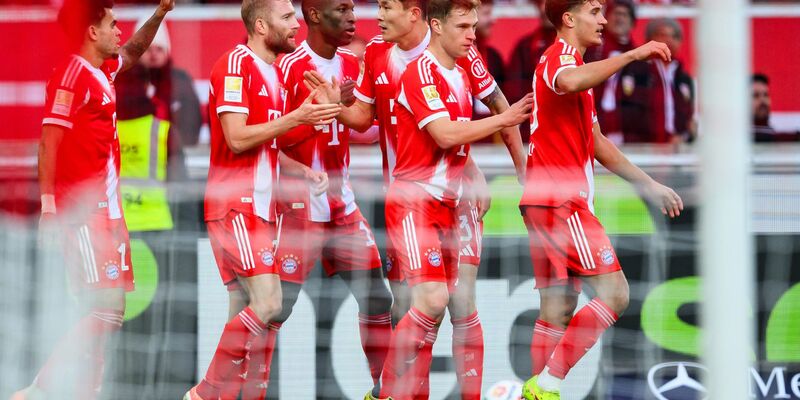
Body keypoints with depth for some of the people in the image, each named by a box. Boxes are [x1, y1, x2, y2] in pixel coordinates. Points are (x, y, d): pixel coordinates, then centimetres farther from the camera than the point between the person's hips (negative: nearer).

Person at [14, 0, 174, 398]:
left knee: (106, 312, 9)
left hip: (107, 206, 10)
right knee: (108, 310, -14)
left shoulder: (103, 71, 13)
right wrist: (48, 205, -23)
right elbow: (49, 141, -18)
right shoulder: (73, 74, -14)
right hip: (85, 208, -10)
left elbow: (132, 52, 36)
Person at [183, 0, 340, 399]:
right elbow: (237, 139, -19)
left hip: (259, 207, 9)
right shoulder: (236, 65, -12)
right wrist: (296, 118, -17)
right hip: (234, 205, -9)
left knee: (246, 312, 7)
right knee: (267, 303, -16)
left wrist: (304, 172, 7)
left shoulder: (274, 73, 16)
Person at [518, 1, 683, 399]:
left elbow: (596, 143, 31)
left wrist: (649, 185, 29)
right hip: (561, 201, -10)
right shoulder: (560, 55, -7)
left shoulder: (570, 61, 25)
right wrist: (631, 55, -32)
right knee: (614, 293, -12)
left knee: (558, 309, 7)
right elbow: (569, 82, -36)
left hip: (548, 202, 10)